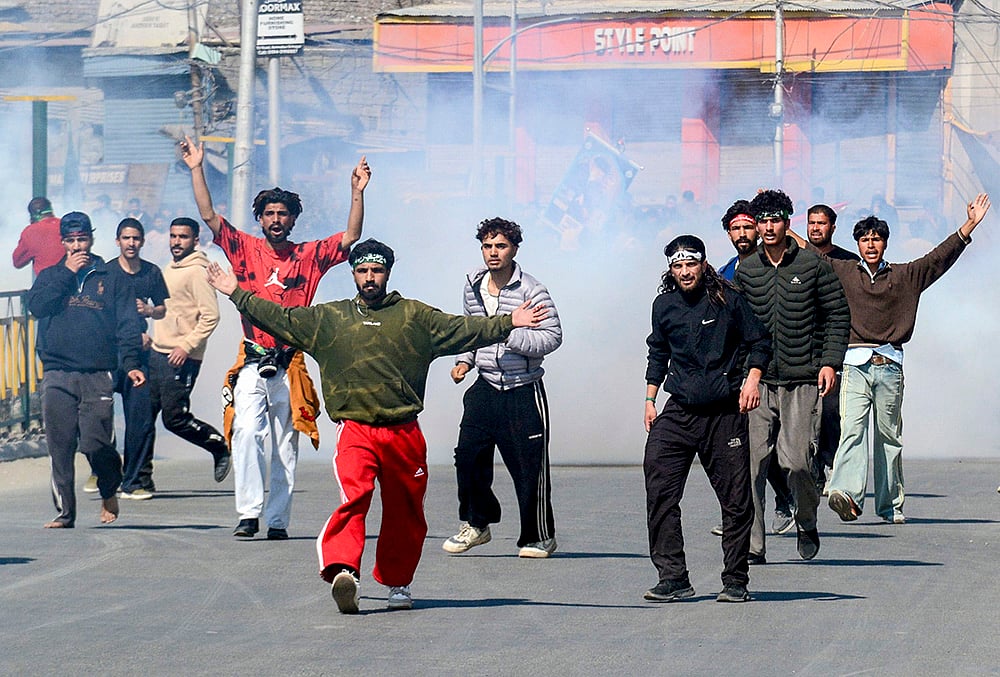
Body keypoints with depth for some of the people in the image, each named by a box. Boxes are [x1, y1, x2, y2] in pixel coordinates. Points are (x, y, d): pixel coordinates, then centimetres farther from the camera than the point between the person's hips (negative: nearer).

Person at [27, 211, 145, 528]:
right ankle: (64, 512, 5)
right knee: (60, 447, -1)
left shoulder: (112, 279, 12)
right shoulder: (50, 276, 17)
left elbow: (127, 326, 6)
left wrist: (131, 363, -7)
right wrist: (67, 273, -4)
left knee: (96, 444, -10)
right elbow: (36, 306, -2)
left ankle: (109, 491, 18)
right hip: (57, 375, 2)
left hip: (98, 375, -2)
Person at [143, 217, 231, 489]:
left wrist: (187, 346, -22)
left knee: (175, 419, -6)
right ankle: (142, 476, 10)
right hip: (157, 354, 9)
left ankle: (220, 448, 16)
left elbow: (210, 315, -17)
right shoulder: (168, 271, 17)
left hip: (181, 358, -9)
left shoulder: (197, 272, -11)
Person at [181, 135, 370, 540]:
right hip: (252, 364, -1)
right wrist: (197, 170, -4)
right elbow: (208, 216, 2)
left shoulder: (309, 256, 9)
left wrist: (357, 192, -3)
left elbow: (350, 237, 5)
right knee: (247, 432, -20)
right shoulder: (245, 249, 7)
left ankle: (278, 519, 9)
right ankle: (248, 514, -20)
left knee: (286, 446, 5)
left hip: (290, 366, 1)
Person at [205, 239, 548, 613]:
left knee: (405, 512, 9)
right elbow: (282, 319, 17)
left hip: (404, 433, 2)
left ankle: (397, 582, 26)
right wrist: (237, 294, 15)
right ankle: (341, 570, -40)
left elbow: (462, 330, 8)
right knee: (354, 495, -25)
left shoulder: (415, 316, 11)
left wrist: (507, 322, -2)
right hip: (355, 430, -2)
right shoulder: (329, 318, 14)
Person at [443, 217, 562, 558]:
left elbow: (553, 336, -14)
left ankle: (539, 536, 12)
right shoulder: (473, 285, 8)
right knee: (468, 456, -1)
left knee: (528, 466, -2)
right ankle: (476, 523, 19)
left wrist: (511, 335, -24)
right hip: (485, 387, 5)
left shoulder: (532, 291, -11)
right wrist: (465, 360, 10)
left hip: (524, 392, -5)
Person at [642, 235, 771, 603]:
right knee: (659, 490, -12)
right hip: (679, 411, 3)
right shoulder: (664, 306, 9)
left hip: (725, 411, -3)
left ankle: (735, 581, 11)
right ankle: (673, 578, -8)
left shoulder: (728, 300, -2)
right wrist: (650, 398, 19)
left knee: (736, 499, 0)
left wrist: (752, 379, -10)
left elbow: (759, 342, 5)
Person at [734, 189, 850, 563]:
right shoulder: (746, 270, 9)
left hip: (802, 381, -2)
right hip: (758, 380, 2)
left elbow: (838, 314, 7)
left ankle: (807, 525, 20)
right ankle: (751, 545, -3)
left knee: (797, 460, -9)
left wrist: (829, 361, -3)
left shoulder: (813, 265, 2)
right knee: (750, 463, -7)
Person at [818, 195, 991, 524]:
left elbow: (940, 257, 12)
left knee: (889, 436, 7)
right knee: (852, 428, -18)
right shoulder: (842, 272, 11)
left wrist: (969, 225, 6)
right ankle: (847, 494, -35)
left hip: (891, 365, 2)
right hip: (855, 364, -2)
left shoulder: (905, 275, 14)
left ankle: (890, 505, 15)